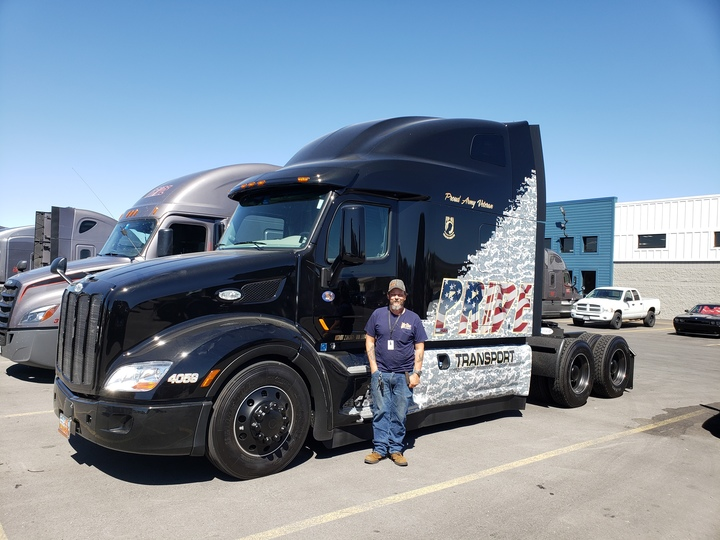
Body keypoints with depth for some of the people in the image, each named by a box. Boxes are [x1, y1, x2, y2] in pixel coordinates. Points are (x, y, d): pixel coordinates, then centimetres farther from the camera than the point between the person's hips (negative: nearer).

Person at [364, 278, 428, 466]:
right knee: (380, 412, 4)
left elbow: (419, 348, 6)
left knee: (399, 415, 6)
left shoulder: (413, 318, 5)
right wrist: (373, 366, 0)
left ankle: (396, 449, 17)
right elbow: (369, 340, 8)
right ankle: (380, 448, 14)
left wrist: (416, 373, -2)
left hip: (404, 375, 0)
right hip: (380, 373, 0)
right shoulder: (378, 314, 5)